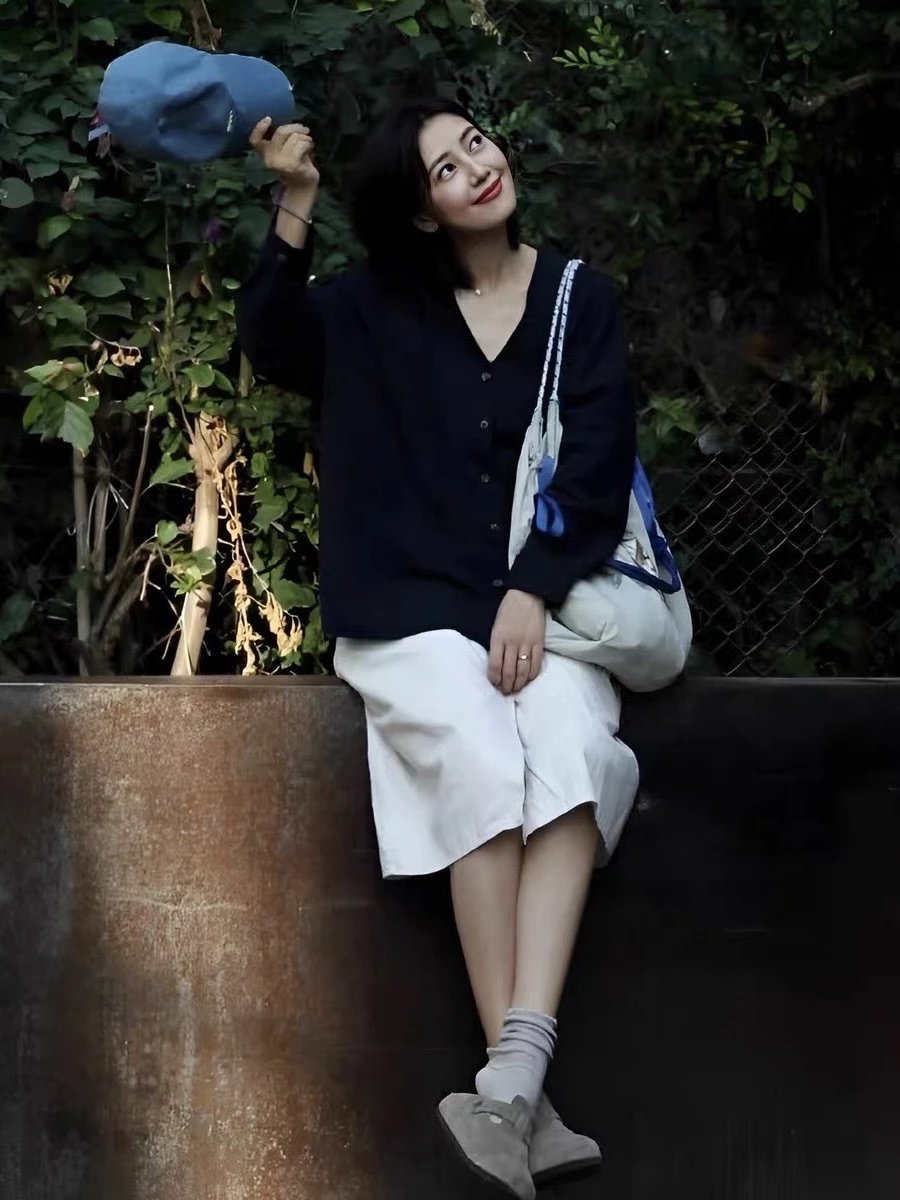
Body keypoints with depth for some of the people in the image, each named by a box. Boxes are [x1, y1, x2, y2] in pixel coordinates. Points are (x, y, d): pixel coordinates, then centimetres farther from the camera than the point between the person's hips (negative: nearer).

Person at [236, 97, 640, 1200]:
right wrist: (295, 207, -16)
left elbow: (597, 466, 2)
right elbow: (272, 346, -5)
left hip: (541, 600, 1)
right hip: (410, 604, -1)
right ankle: (524, 1095, -32)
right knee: (482, 761, -30)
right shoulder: (379, 304, 11)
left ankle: (513, 1079, -40)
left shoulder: (579, 301, 10)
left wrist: (531, 595, -11)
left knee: (569, 754, -31)